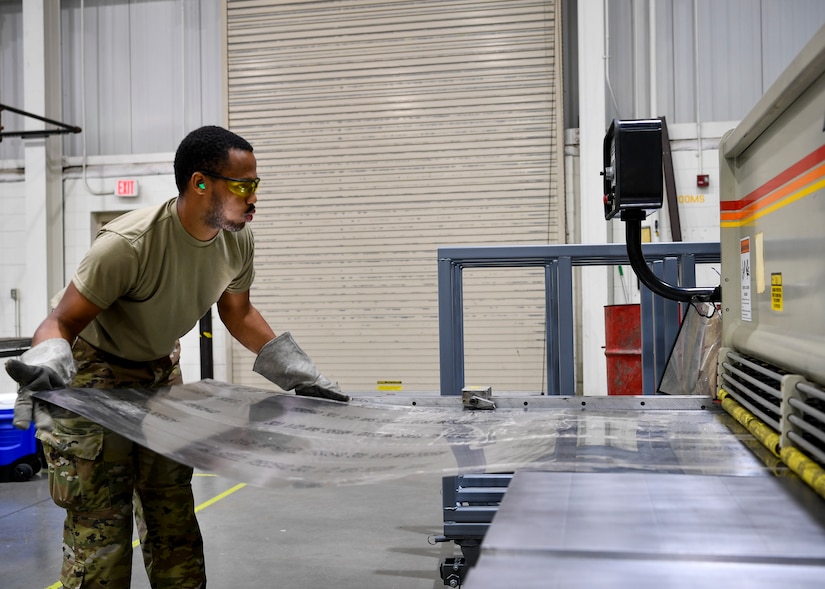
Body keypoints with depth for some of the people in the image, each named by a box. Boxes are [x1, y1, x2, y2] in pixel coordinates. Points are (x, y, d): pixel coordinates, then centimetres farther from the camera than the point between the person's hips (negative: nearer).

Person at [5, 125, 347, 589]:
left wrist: (299, 373, 1)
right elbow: (61, 323, -24)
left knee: (174, 520, 11)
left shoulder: (238, 241, -12)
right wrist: (44, 363, -47)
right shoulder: (128, 244, -32)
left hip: (161, 375, 6)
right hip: (95, 375, -6)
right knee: (101, 527, -8)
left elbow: (239, 313, 6)